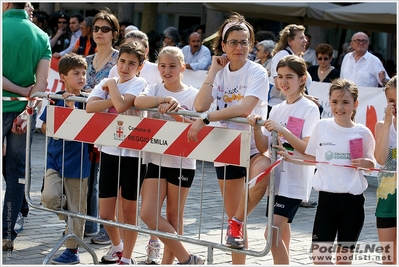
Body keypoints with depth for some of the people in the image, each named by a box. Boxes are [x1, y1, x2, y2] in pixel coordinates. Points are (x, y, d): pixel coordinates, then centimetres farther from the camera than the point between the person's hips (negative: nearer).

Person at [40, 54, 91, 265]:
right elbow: (45, 128, 4)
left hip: (77, 161, -1)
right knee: (49, 198, -17)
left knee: (76, 207, 3)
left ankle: (72, 250, 15)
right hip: (55, 158, 2)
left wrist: (72, 107, -22)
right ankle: (69, 219, 15)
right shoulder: (56, 99, 2)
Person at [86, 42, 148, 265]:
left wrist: (113, 85, -10)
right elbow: (90, 106, -10)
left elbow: (121, 105, -25)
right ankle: (117, 245, 36)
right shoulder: (107, 82, 8)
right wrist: (113, 99, -19)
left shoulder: (139, 84, -6)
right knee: (105, 213, 10)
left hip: (132, 153, -5)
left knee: (129, 210, 6)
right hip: (109, 151, 5)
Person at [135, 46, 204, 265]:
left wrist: (175, 112, -23)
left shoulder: (193, 95, 0)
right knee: (148, 214, -7)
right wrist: (166, 99, -29)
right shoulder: (155, 90, 5)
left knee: (174, 216, 6)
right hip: (155, 160, 2)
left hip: (182, 163, -2)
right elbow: (138, 101, -18)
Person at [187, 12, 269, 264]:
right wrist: (213, 71, -9)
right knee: (233, 216, 10)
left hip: (253, 144, -4)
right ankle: (238, 263, 23)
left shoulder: (257, 72, -10)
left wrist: (206, 119, -28)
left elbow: (244, 108, -25)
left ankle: (237, 222, -19)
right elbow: (200, 106, -10)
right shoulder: (220, 72, 4)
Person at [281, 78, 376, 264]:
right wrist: (289, 157, 0)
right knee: (319, 256, -9)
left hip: (353, 201, 0)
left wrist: (367, 163, -11)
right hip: (327, 199, 0)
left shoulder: (363, 133, -1)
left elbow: (372, 164, 10)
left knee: (344, 257, 10)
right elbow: (312, 157, 12)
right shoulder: (322, 127, 1)